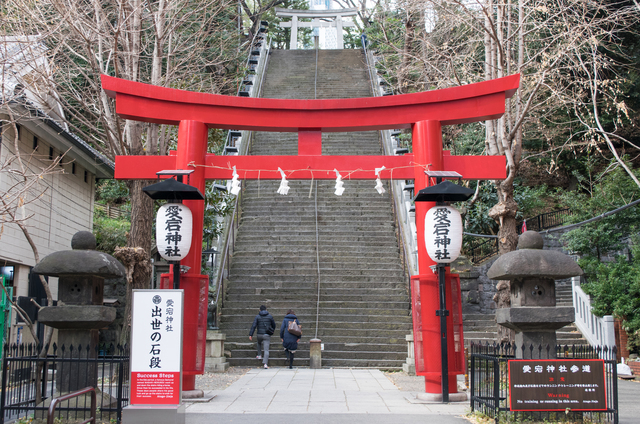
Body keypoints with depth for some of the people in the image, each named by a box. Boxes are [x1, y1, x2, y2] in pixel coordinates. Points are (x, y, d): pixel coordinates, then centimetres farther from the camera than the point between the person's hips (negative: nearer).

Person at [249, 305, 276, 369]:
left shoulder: (257, 317, 2)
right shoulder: (270, 316, 4)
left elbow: (253, 326, -6)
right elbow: (274, 325, 14)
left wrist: (250, 334, -8)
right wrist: (272, 331, 33)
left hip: (259, 335, 1)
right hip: (267, 335, -1)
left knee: (258, 343, 35)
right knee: (266, 350, -5)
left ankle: (260, 355, 27)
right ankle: (265, 364, -16)